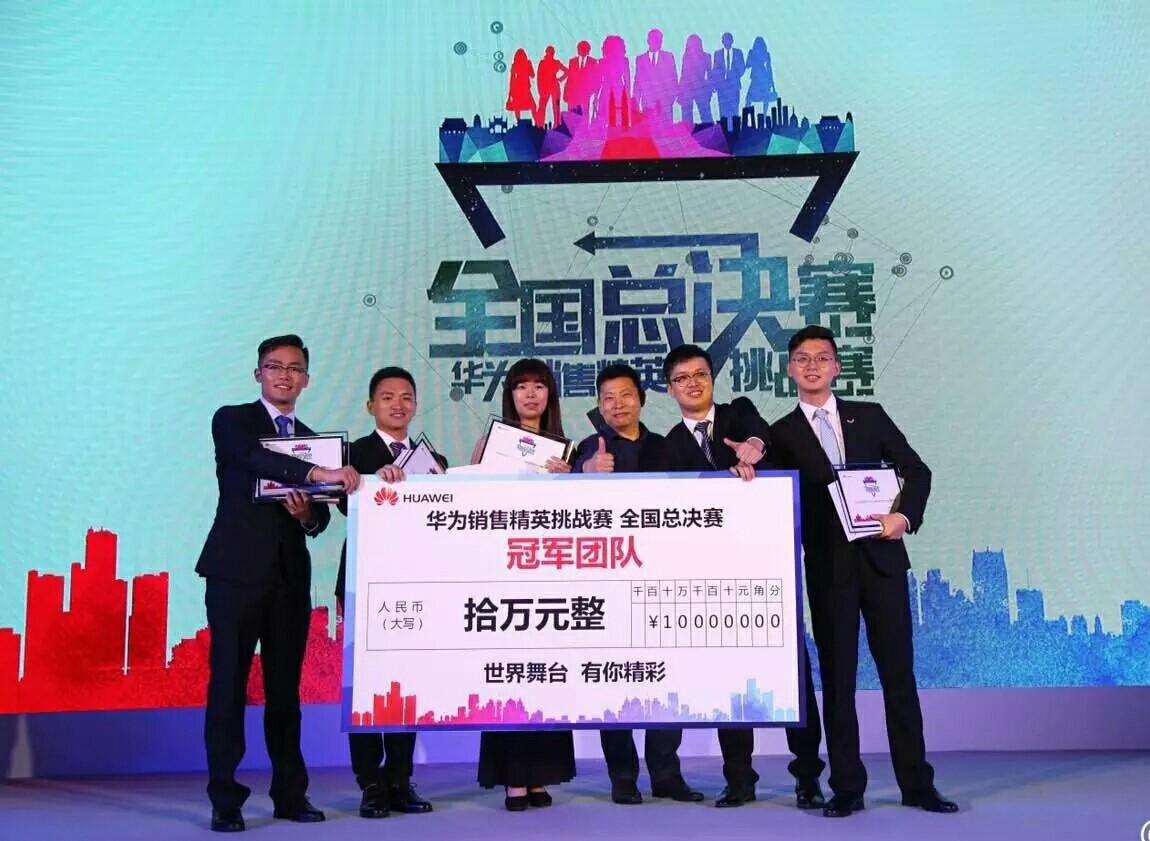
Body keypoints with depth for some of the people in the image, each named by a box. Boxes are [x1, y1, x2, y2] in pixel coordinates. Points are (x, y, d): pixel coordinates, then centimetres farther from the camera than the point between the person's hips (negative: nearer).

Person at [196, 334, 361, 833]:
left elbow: (322, 516, 15)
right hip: (238, 569, -4)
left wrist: (310, 515, -9)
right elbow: (254, 458, -20)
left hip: (290, 574, 4)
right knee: (229, 683, -2)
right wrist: (320, 473, -32)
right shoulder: (231, 420, 3)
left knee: (286, 687, 8)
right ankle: (225, 800, 5)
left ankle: (290, 794, 15)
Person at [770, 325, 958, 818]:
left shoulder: (870, 416, 10)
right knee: (837, 676, 4)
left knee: (898, 671, 5)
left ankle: (916, 783, 14)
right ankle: (847, 787, 11)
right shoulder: (782, 434, 6)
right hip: (827, 567, -1)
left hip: (881, 557, 1)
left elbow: (916, 470, 7)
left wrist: (905, 515, -10)